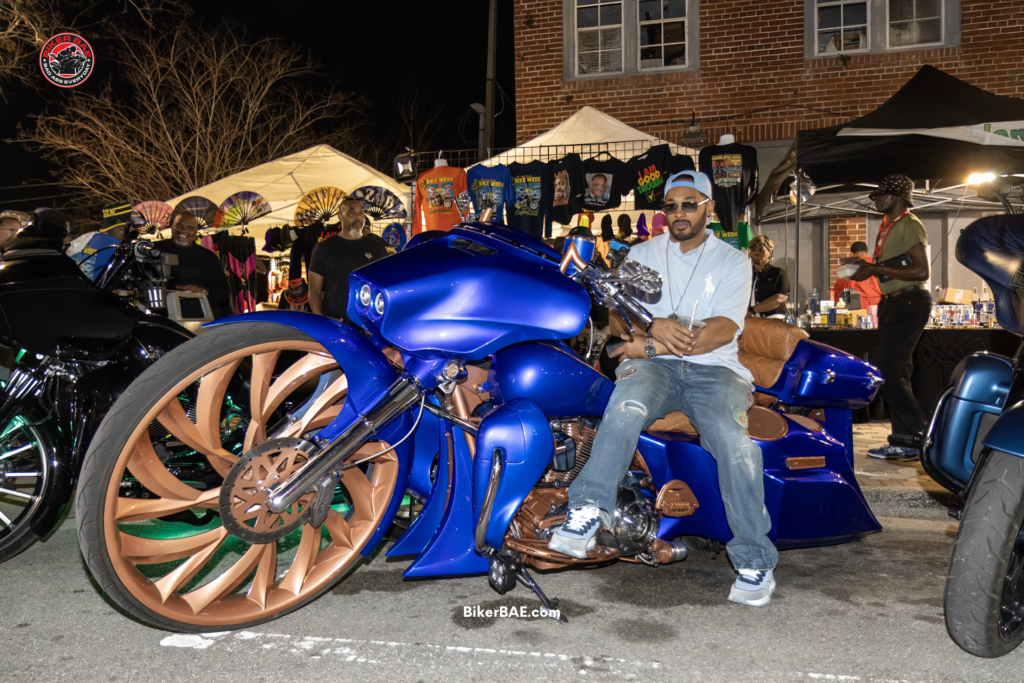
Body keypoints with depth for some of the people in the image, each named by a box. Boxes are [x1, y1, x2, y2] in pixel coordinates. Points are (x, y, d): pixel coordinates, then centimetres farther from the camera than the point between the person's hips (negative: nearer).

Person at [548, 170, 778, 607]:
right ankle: (587, 511, -39)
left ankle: (754, 560, -19)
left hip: (713, 368, 0)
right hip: (653, 365, 1)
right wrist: (654, 327, -18)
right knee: (626, 406, -36)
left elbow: (723, 330, -4)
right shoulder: (641, 254, 17)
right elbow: (617, 315, 6)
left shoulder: (733, 261, 10)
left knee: (734, 443, -29)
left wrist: (654, 345, -14)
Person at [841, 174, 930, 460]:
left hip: (909, 303, -10)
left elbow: (921, 271, -21)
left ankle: (922, 434, -6)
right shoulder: (887, 227, 17)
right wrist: (865, 265, 9)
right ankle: (903, 441, 15)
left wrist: (876, 270, -20)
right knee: (897, 373, 10)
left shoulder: (910, 225, -12)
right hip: (891, 304, 10)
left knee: (882, 369, -15)